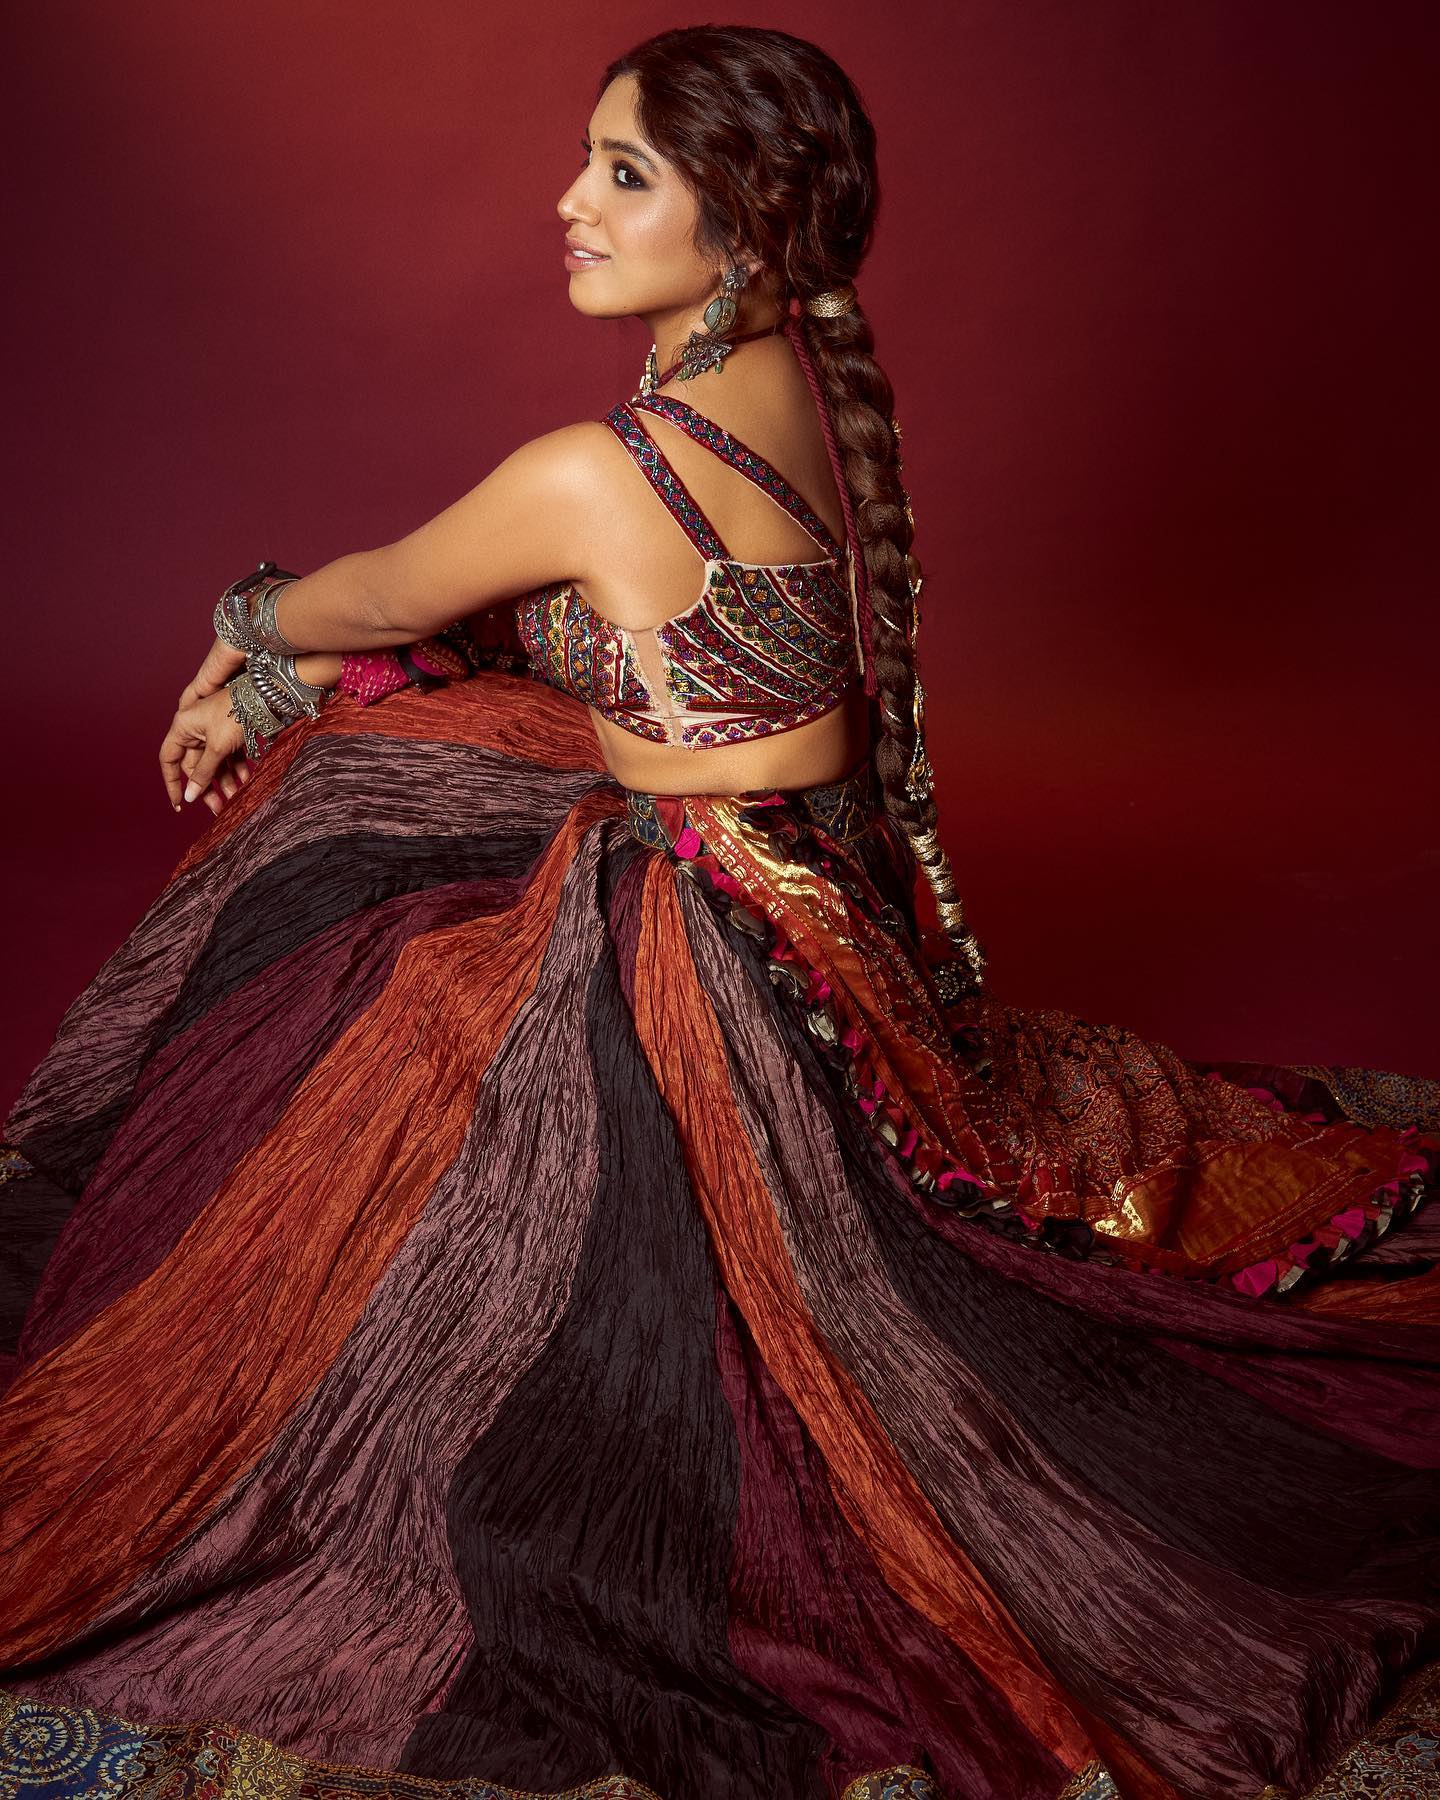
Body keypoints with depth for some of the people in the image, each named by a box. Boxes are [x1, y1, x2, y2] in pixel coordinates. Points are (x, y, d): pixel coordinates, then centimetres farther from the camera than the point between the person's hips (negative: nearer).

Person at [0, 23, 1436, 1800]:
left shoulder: (598, 477, -27)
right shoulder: (816, 381, 0)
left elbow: (376, 600, -7)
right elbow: (452, 599, 7)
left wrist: (239, 633, 17)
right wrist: (262, 691, 12)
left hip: (687, 954, -8)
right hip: (826, 887, 8)